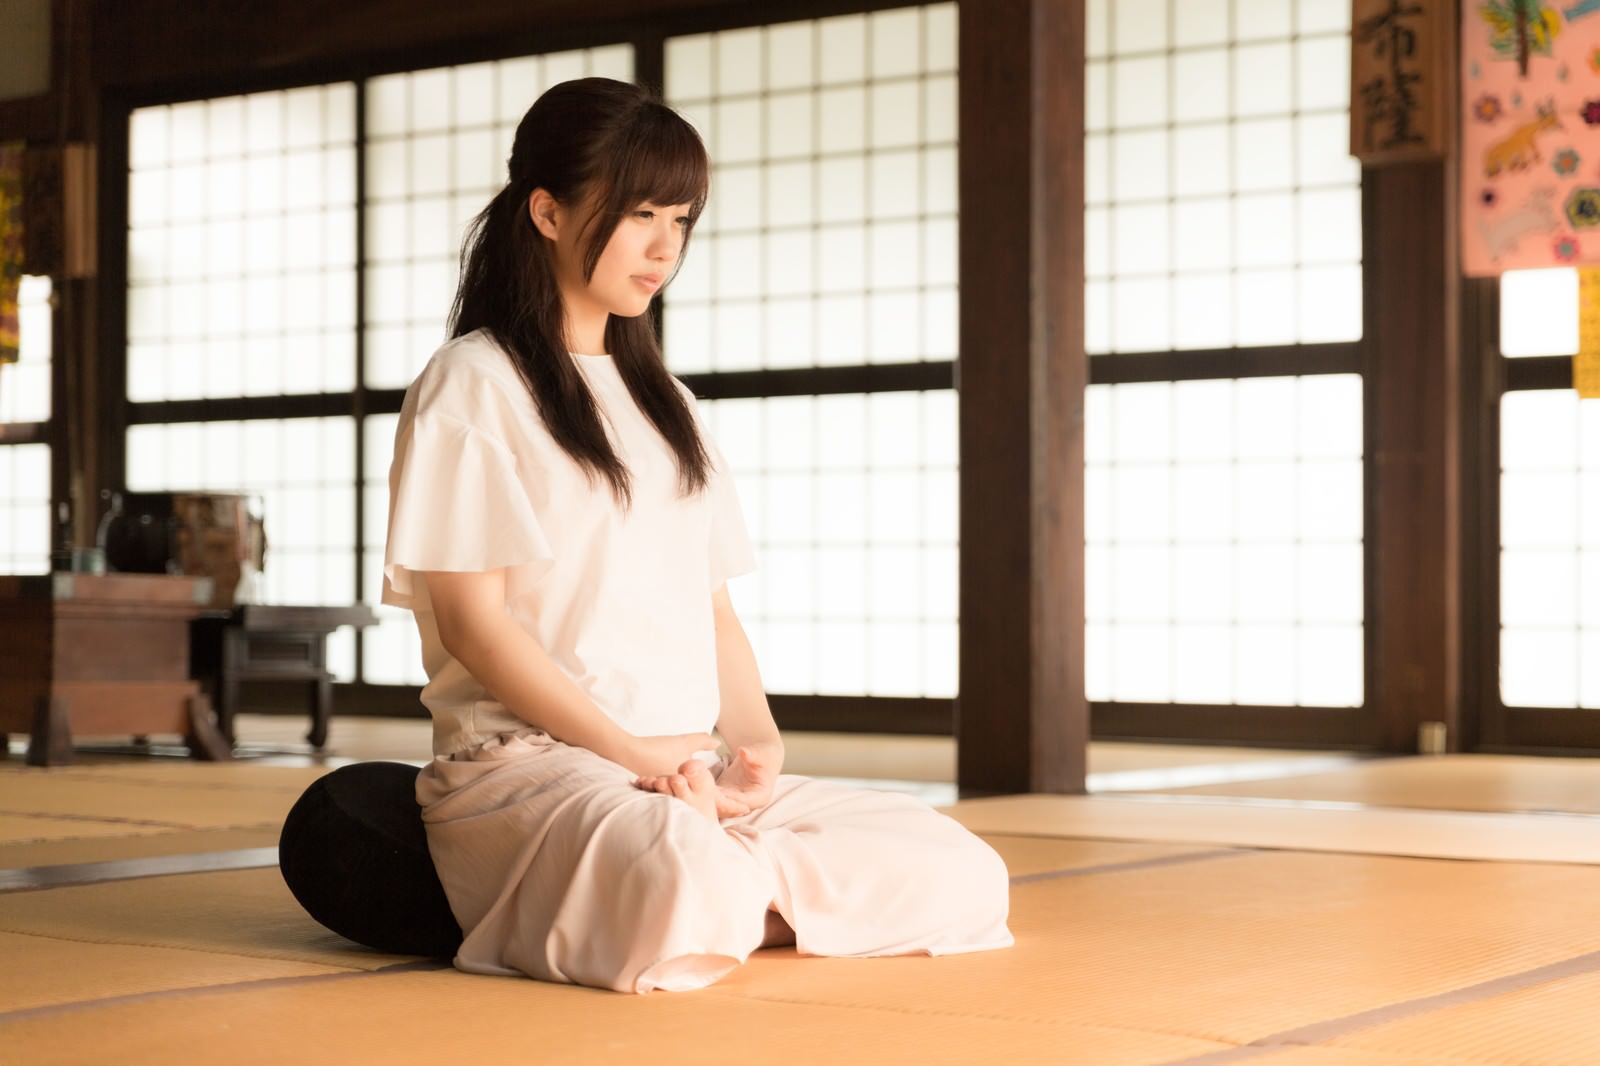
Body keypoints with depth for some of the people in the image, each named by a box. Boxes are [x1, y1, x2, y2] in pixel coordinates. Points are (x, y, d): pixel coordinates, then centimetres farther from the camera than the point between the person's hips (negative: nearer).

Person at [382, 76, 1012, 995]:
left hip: (689, 773, 7)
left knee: (965, 874, -10)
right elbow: (472, 618, -9)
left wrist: (756, 739, -2)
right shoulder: (474, 386, -1)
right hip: (528, 762, -7)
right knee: (685, 891, -40)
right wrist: (636, 756, -16)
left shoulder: (663, 401, 22)